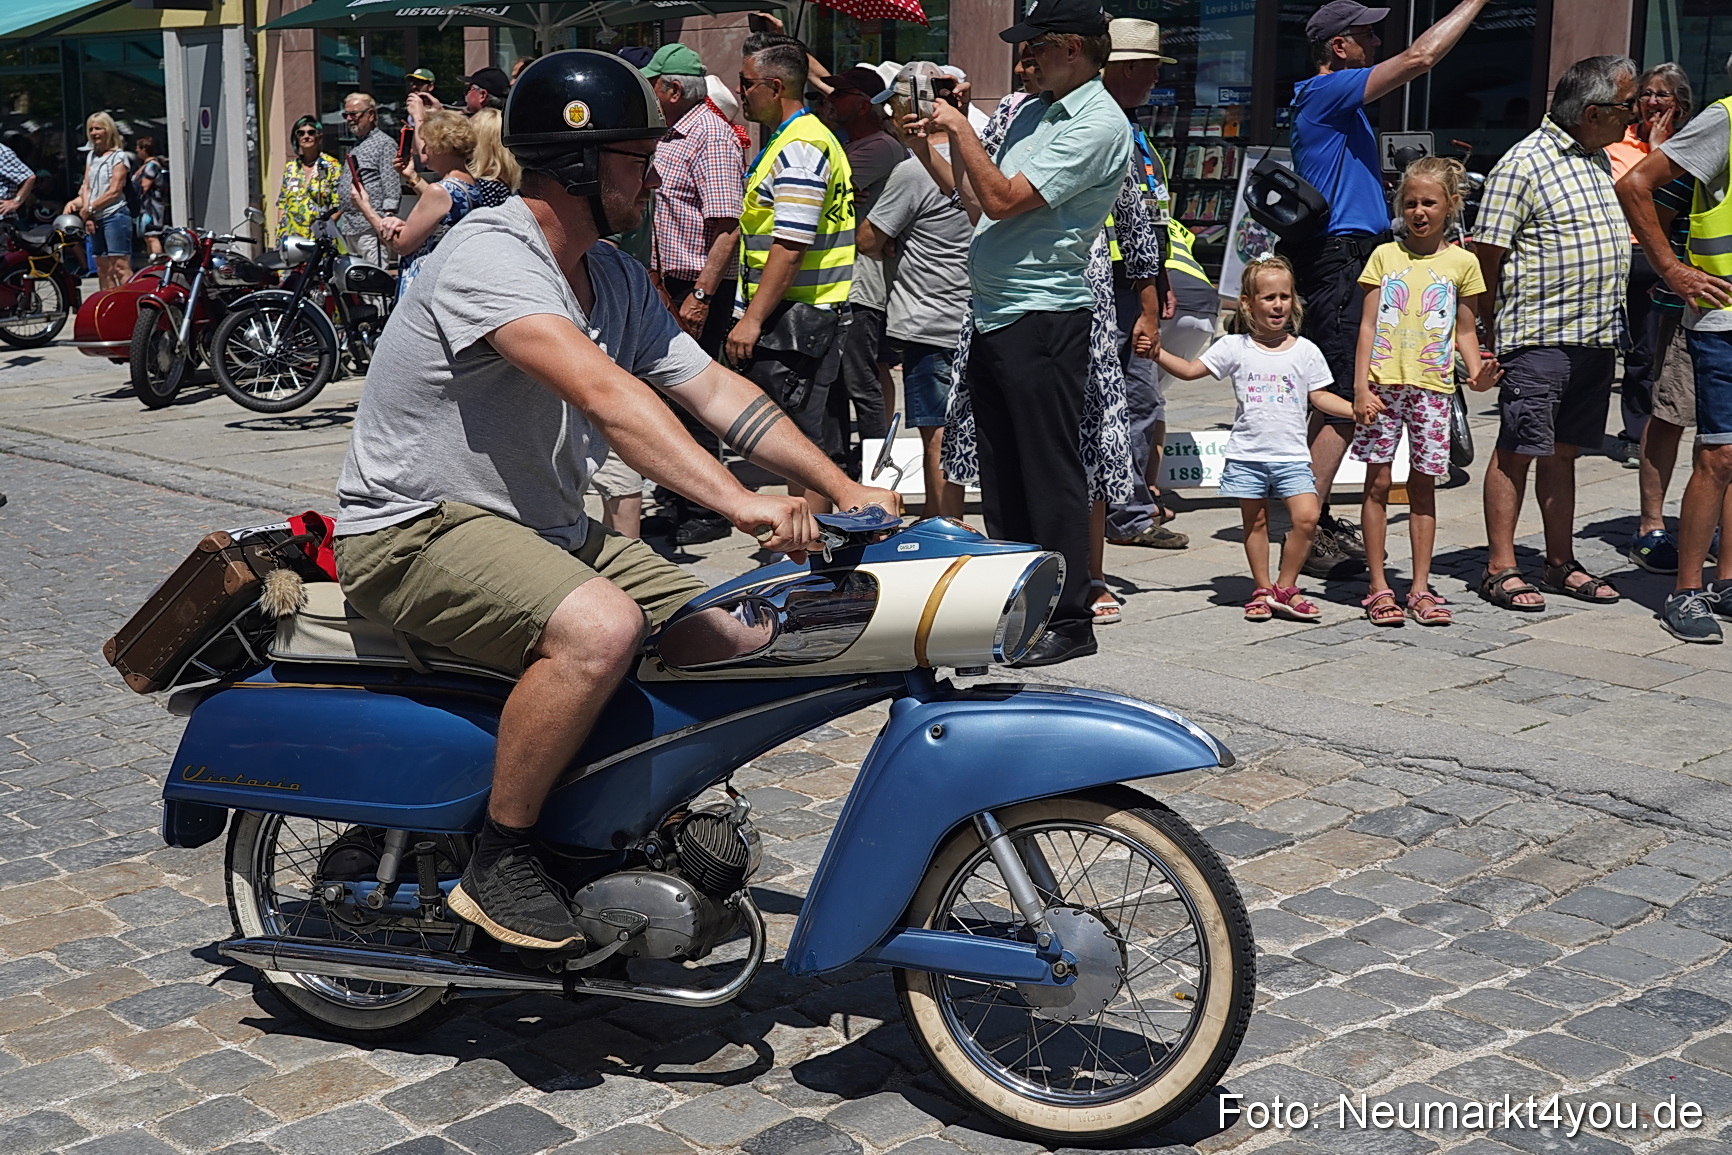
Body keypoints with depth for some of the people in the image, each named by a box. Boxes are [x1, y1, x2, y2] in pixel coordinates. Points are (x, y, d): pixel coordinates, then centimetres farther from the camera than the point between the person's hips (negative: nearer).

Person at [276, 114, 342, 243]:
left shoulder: (332, 166, 2)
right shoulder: (290, 167, 16)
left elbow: (338, 206, -3)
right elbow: (281, 203, 19)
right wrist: (279, 232, 10)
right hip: (290, 237, 4)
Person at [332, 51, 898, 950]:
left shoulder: (614, 278, 9)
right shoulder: (489, 256, -21)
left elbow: (714, 388, 5)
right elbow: (609, 397, -35)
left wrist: (845, 491, -4)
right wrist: (739, 502, -42)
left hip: (543, 529, 9)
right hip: (416, 531, -9)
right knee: (600, 628, -34)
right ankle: (497, 863, -16)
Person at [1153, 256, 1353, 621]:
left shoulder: (1305, 351, 5)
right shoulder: (1235, 348, 2)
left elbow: (1320, 396, 9)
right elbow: (1191, 370, 2)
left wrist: (1357, 410, -3)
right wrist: (1156, 352, -10)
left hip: (1292, 455, 1)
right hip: (1247, 454, 0)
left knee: (1306, 516, -11)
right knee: (1255, 522, 8)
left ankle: (1285, 587, 4)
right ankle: (1262, 589, 21)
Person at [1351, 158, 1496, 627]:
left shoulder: (1461, 263, 7)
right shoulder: (1385, 256, 6)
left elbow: (1465, 330, 12)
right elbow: (1368, 325, 4)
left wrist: (1476, 371, -7)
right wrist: (1361, 386, -5)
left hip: (1432, 386, 0)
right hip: (1384, 383, 0)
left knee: (1423, 484, 5)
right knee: (1377, 483, 0)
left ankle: (1421, 588, 12)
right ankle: (1379, 588, 6)